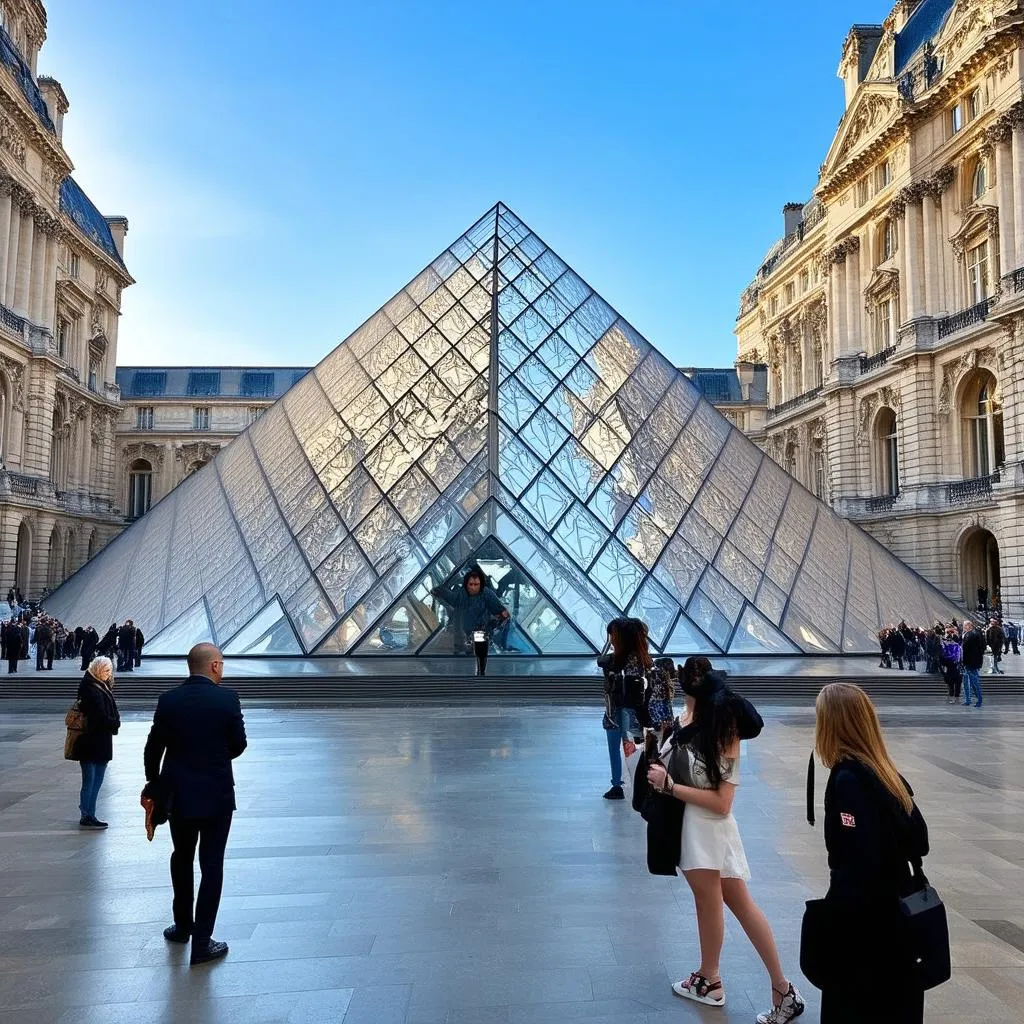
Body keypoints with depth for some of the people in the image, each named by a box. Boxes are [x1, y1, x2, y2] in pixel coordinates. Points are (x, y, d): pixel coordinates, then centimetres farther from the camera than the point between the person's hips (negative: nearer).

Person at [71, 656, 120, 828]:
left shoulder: (103, 687, 12)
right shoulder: (92, 690, -18)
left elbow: (111, 713, 12)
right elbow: (101, 717, -22)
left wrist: (114, 722, -7)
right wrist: (115, 723, -7)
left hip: (101, 742, 9)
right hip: (92, 743, -9)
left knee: (96, 780, 14)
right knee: (90, 780, 0)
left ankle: (89, 816, 22)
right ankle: (86, 817, 9)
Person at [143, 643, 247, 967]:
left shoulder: (168, 700, -6)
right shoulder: (227, 699, -15)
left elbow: (154, 747, 0)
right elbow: (238, 745, -7)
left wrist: (153, 782, 16)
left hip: (178, 793, 4)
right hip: (216, 794, -3)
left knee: (182, 858, 23)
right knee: (211, 866, 6)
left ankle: (183, 925, 37)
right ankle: (201, 942, 8)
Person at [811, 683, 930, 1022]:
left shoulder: (848, 778, -22)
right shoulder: (884, 773, 4)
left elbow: (859, 864, -24)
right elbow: (918, 840, 11)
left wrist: (836, 914, -15)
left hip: (864, 921, -8)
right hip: (895, 914, 8)